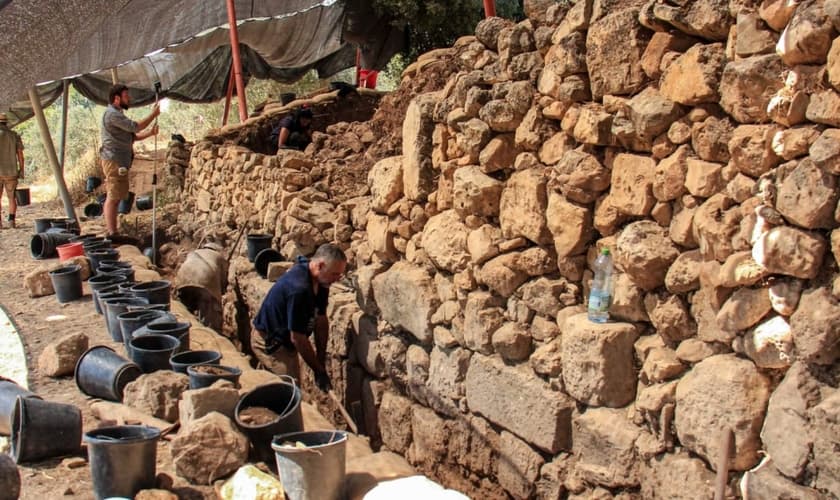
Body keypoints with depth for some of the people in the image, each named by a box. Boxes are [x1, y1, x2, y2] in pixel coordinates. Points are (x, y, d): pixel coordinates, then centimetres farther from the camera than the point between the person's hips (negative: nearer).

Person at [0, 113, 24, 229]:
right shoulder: (15, 136, 3)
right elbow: (20, 155, 1)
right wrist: (21, 171, 7)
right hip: (11, 172, 2)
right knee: (12, 198, 10)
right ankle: (11, 220, -2)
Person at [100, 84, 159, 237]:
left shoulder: (117, 114, 22)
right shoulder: (112, 114, -12)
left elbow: (132, 136, 21)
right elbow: (135, 127, -18)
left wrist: (149, 133, 5)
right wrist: (153, 115, -9)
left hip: (119, 162, 11)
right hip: (114, 161, -11)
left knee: (114, 197, 11)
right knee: (113, 197, -12)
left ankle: (110, 231, 15)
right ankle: (112, 234, -14)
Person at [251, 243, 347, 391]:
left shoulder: (320, 282, -7)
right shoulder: (299, 288, -35)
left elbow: (321, 322, -2)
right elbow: (297, 338, -29)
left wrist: (321, 364, -4)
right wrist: (319, 371, -20)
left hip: (284, 340, 9)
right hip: (269, 342, -9)